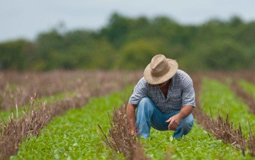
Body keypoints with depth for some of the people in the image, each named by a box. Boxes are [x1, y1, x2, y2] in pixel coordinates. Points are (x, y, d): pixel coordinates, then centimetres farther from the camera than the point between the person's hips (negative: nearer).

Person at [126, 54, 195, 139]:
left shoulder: (183, 79, -23)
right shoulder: (145, 82, -23)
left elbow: (189, 104, -25)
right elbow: (131, 104, -25)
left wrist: (179, 116, -47)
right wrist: (132, 131, -35)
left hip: (177, 114, -1)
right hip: (157, 118, 1)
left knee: (187, 121, -34)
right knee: (144, 102, -28)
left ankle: (176, 139, -3)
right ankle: (142, 138, -25)